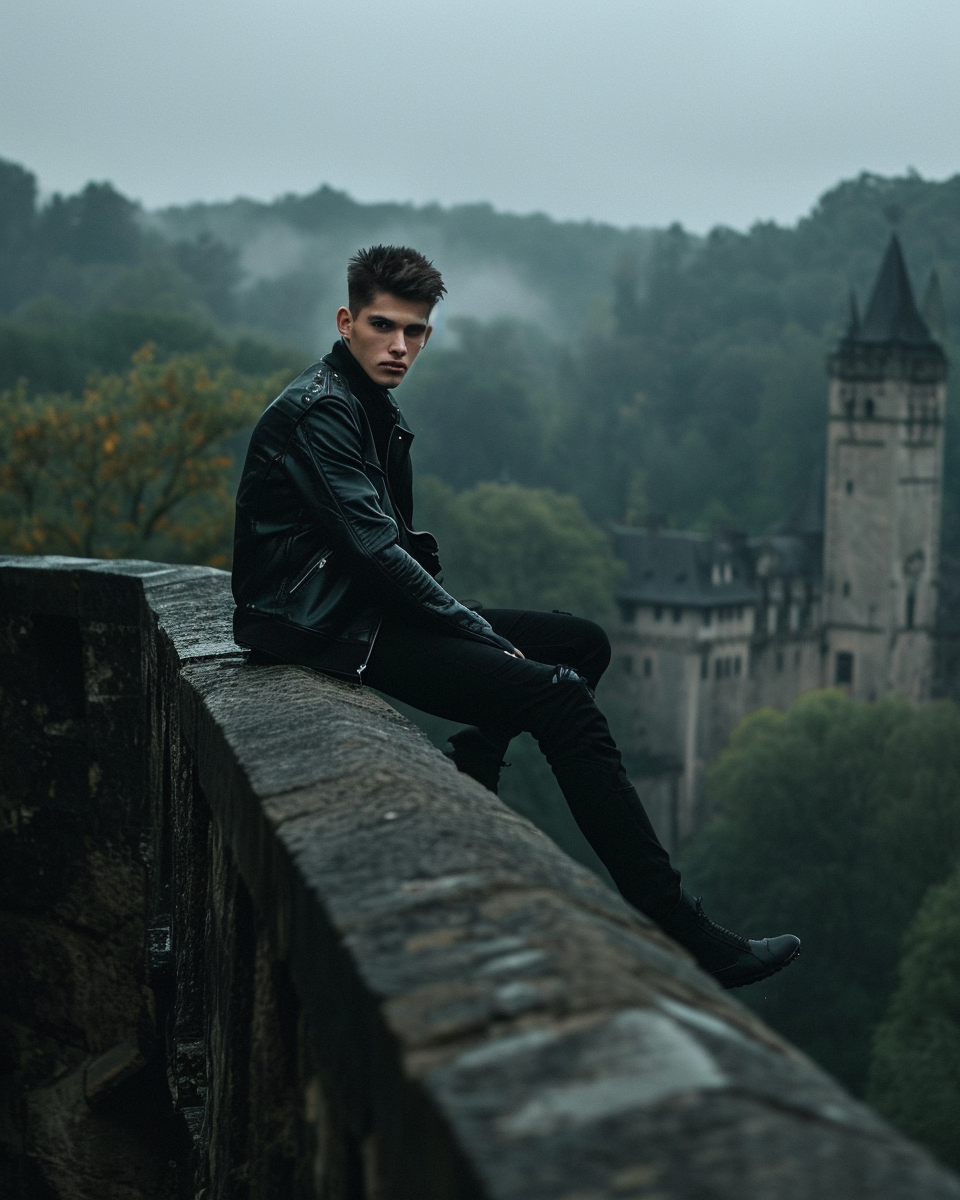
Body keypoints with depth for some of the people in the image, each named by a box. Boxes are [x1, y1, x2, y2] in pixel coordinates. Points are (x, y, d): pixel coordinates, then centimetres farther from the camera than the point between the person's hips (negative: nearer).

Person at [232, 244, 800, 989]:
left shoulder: (375, 413, 17)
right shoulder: (319, 409, -13)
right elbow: (373, 549, -20)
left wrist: (471, 626, 5)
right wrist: (479, 634, -15)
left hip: (367, 610, 10)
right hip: (326, 629, -10)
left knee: (583, 644, 8)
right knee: (559, 696, -21)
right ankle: (680, 932, -23)